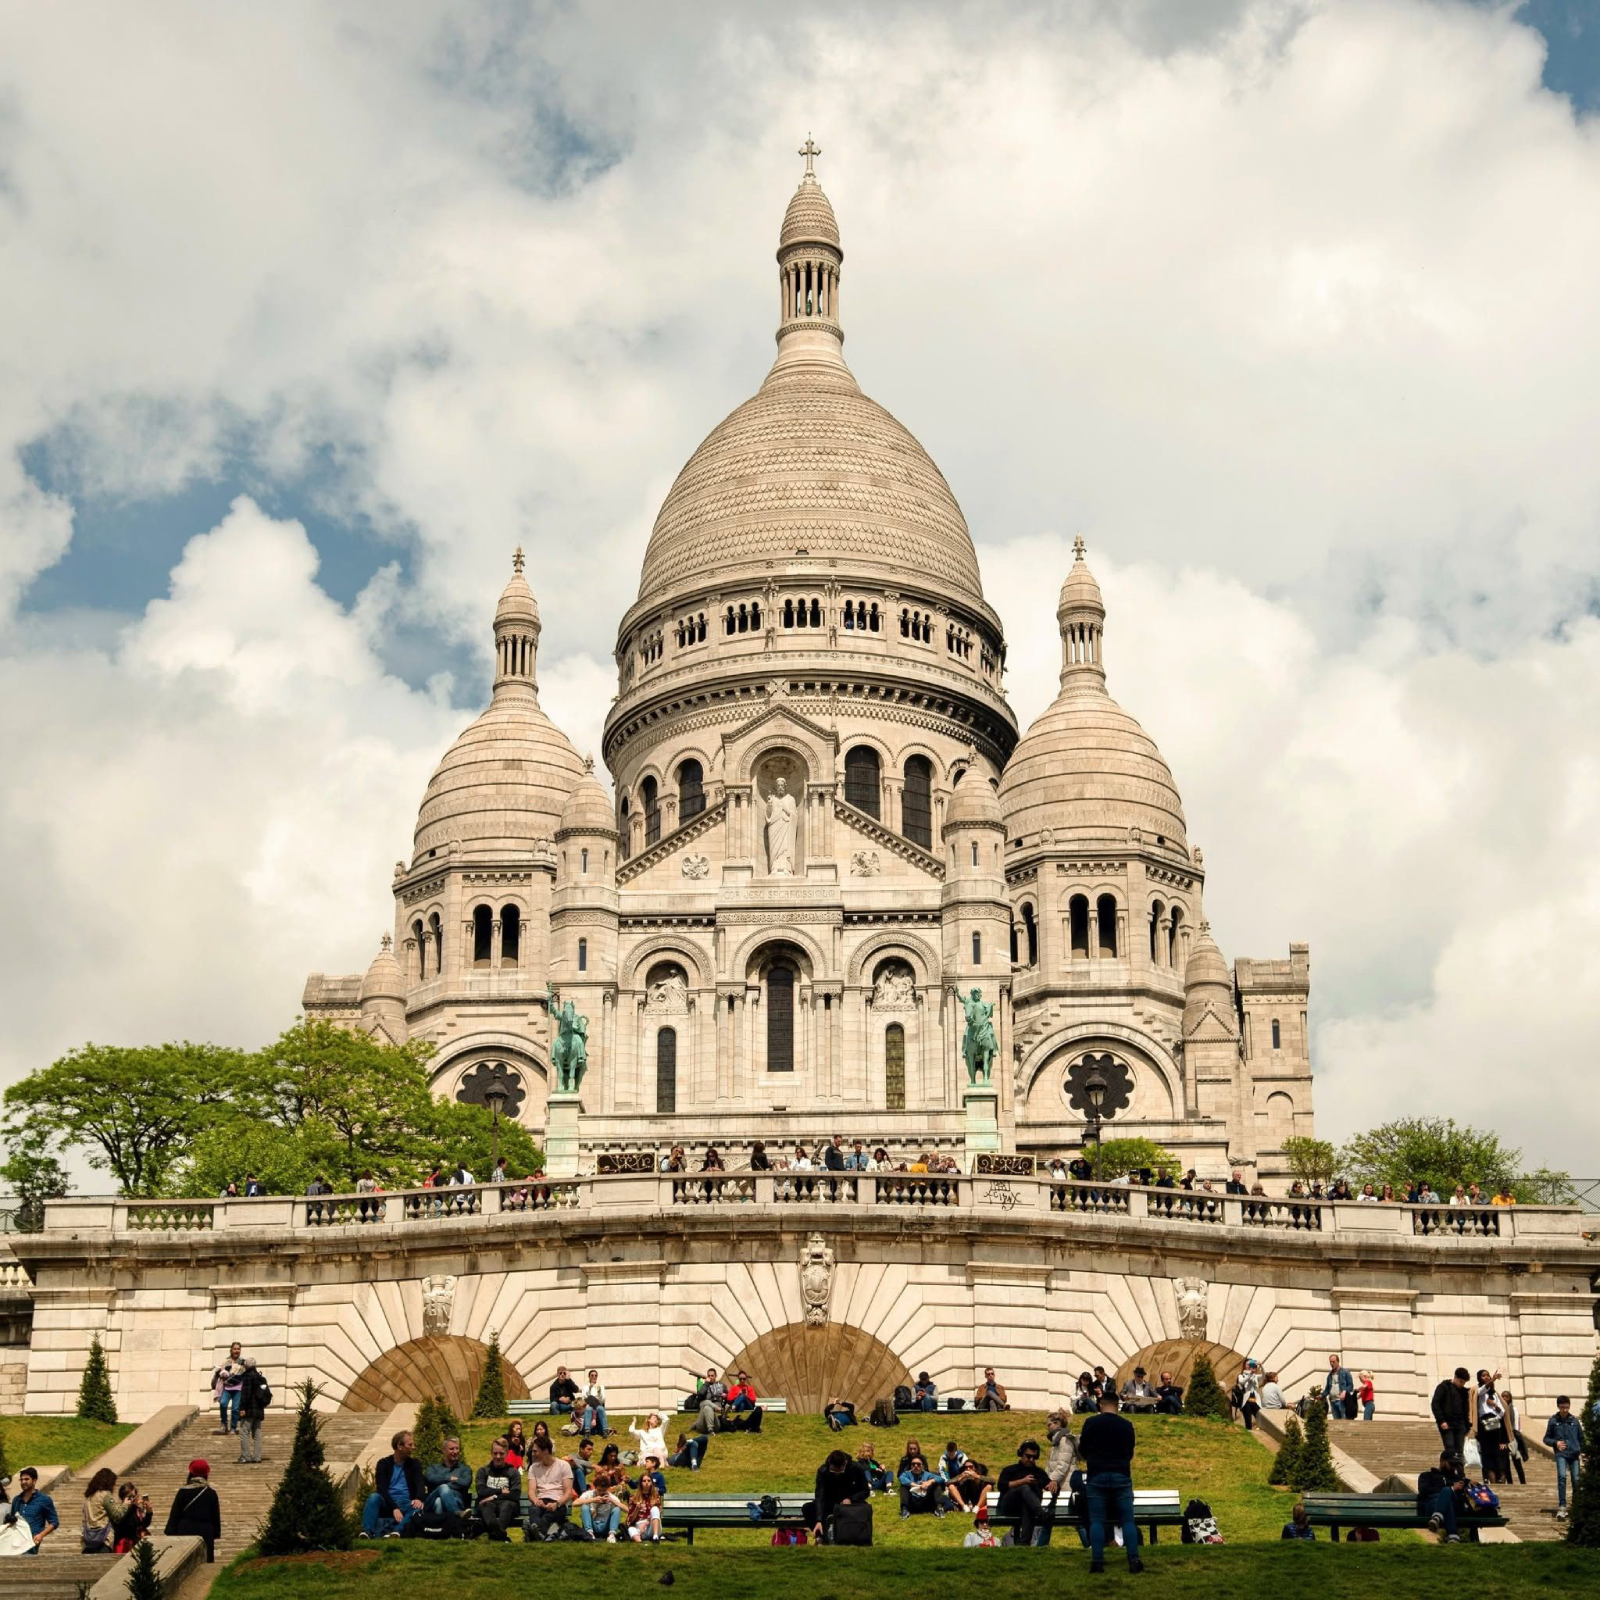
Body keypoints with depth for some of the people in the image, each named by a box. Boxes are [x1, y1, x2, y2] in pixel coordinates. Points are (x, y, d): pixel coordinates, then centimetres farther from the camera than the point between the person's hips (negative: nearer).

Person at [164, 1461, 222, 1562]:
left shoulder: (183, 1492, -2)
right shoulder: (211, 1494, 1)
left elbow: (174, 1515, -1)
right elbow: (216, 1517, 6)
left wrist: (171, 1534, 4)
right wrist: (216, 1534, 14)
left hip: (186, 1532, -1)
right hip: (205, 1533, 1)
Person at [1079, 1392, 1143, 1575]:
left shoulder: (1091, 1423, -2)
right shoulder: (1126, 1425, 2)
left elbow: (1082, 1451, 7)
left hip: (1097, 1476, -1)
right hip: (1121, 1476, 1)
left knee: (1097, 1521, 2)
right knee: (1128, 1520, 4)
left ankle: (1097, 1561, -6)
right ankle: (1134, 1561, -4)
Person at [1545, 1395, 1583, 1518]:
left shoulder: (1574, 1420, 6)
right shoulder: (1553, 1421, 3)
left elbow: (1581, 1438, 13)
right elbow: (1546, 1439, 9)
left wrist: (1582, 1452, 0)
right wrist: (1555, 1443, -10)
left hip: (1574, 1454, 2)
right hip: (1561, 1454, -2)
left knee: (1576, 1480, 0)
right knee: (1562, 1477, -21)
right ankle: (1562, 1507, -24)